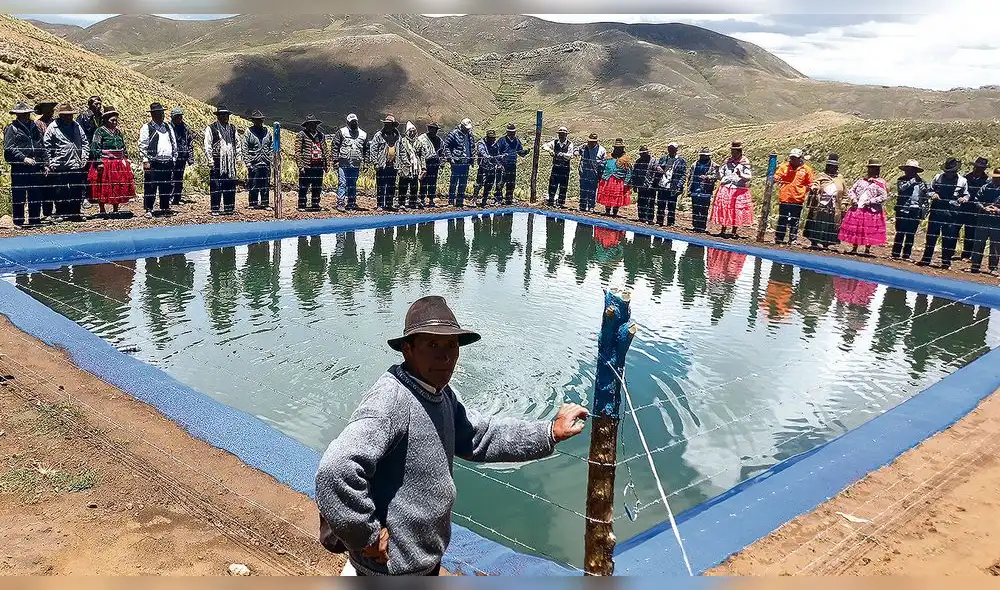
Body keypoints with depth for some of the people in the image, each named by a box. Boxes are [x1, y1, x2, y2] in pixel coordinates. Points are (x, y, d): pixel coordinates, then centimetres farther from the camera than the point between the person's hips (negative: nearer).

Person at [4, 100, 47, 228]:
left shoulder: (34, 127, 14)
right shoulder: (11, 129, -2)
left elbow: (42, 146, 17)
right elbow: (9, 149, -10)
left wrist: (43, 164, 11)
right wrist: (24, 158, -21)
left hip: (36, 167, 5)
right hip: (19, 168, -5)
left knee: (36, 195, 9)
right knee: (19, 196, 1)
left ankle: (35, 219, 18)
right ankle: (19, 220, 8)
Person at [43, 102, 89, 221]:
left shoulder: (76, 126, 11)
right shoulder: (52, 128, -4)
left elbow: (85, 142, 17)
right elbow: (46, 147, -3)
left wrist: (84, 158, 6)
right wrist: (50, 163, -7)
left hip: (76, 166, 4)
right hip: (59, 167, -4)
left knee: (77, 192, 9)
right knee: (60, 193, 2)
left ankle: (76, 213, 19)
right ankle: (60, 214, 10)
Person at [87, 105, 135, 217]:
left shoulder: (118, 132, 12)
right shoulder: (100, 131, -6)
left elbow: (124, 148, 20)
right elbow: (95, 148, -9)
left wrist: (126, 160, 15)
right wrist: (99, 162, -16)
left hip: (119, 164, 6)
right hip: (105, 164, -6)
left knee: (119, 188, 8)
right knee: (103, 188, 0)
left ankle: (116, 210, 19)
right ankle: (102, 210, 9)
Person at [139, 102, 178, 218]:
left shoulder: (168, 127, 18)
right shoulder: (146, 128, 1)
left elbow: (174, 144, 20)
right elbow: (142, 146, -3)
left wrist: (174, 158, 12)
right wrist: (145, 161, -11)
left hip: (168, 163, 5)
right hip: (153, 163, -5)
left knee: (167, 187, 8)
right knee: (150, 187, -4)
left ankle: (165, 208, 17)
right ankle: (148, 209, 2)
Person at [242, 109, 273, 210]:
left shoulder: (268, 132, 11)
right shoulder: (248, 133, 1)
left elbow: (272, 147, 15)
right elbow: (245, 149, -2)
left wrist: (272, 160, 5)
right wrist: (248, 163, -9)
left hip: (266, 164, 3)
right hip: (254, 164, -3)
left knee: (266, 185, 7)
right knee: (253, 185, -1)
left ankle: (265, 203, 14)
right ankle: (253, 203, 7)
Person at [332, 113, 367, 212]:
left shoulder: (363, 134, 11)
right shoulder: (342, 132, 1)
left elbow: (366, 149, 19)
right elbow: (334, 147, 0)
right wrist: (336, 160, -6)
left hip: (356, 165, 3)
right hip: (343, 164, -3)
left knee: (353, 185, 9)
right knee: (342, 184, -6)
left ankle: (351, 204, 15)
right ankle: (340, 203, -5)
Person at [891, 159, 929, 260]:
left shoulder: (921, 181, 10)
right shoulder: (901, 180, 5)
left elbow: (926, 196, 13)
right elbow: (901, 187, -17)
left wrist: (924, 210, 7)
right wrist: (912, 181, -14)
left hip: (915, 211, 2)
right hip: (902, 209, -2)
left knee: (911, 234, 5)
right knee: (900, 233, -2)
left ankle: (906, 255, 11)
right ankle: (896, 254, 1)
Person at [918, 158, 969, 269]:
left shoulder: (962, 181, 3)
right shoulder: (938, 177, 6)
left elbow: (966, 194, 12)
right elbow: (930, 190, 15)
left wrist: (964, 198, -10)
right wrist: (932, 194, -7)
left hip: (952, 213, -1)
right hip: (936, 211, 1)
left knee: (949, 239, 2)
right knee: (931, 236, 7)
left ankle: (946, 262, 12)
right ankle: (926, 259, 16)